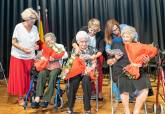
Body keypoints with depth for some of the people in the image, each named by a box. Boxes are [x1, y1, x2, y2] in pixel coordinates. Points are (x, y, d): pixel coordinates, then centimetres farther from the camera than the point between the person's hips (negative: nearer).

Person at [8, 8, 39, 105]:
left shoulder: (35, 28, 2)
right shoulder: (19, 27, -10)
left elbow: (35, 42, 8)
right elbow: (14, 42, -9)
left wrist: (36, 46, -15)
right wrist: (23, 49, -25)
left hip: (30, 57, 3)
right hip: (18, 56, -3)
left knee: (29, 77, 6)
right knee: (19, 77, 2)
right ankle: (20, 97, 16)